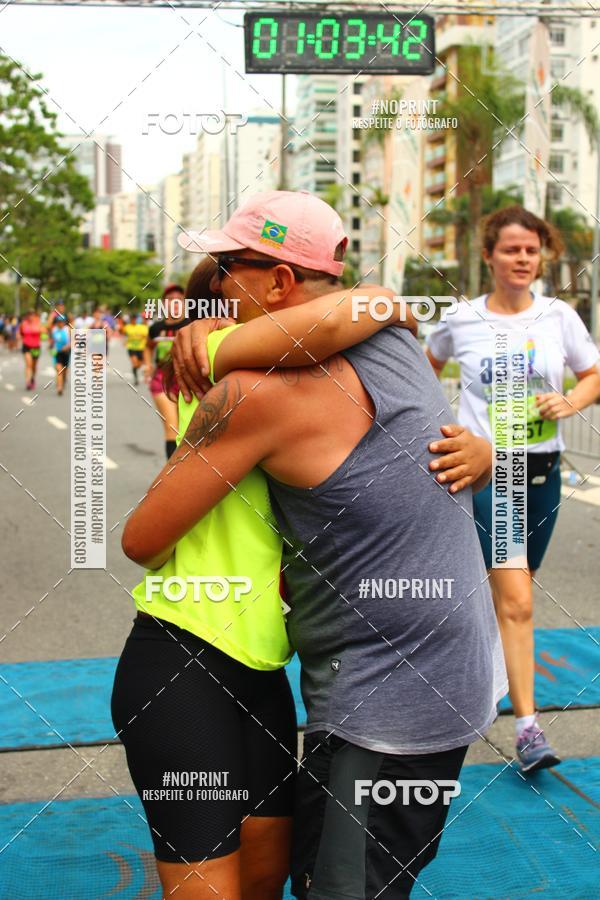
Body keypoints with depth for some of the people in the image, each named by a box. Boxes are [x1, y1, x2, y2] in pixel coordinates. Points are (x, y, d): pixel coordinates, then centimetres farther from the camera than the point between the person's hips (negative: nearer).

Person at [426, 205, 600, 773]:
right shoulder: (462, 321, -1)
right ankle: (527, 727, -7)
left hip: (540, 471, 3)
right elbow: (428, 364, 20)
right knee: (517, 600, -13)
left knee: (507, 593, 14)